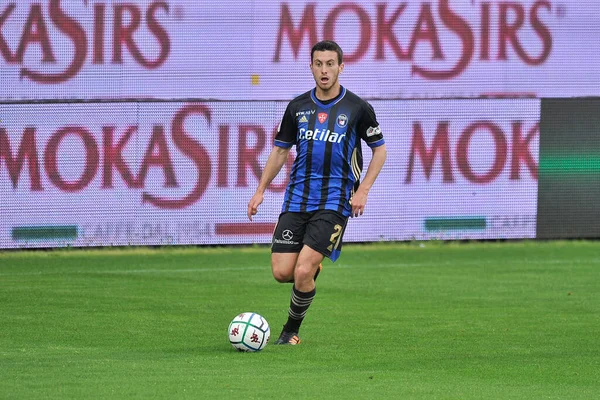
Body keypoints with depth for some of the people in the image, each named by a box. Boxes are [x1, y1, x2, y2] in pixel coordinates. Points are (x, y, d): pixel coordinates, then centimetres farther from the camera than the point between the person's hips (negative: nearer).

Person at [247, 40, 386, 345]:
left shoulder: (358, 108, -2)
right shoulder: (298, 107, 7)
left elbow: (379, 149, 7)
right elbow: (280, 150, 17)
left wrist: (363, 190, -5)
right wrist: (261, 190, 9)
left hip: (333, 202, -4)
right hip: (296, 200, 4)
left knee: (303, 272, -16)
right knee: (281, 272, -6)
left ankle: (292, 329, 7)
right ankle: (313, 269, 29)